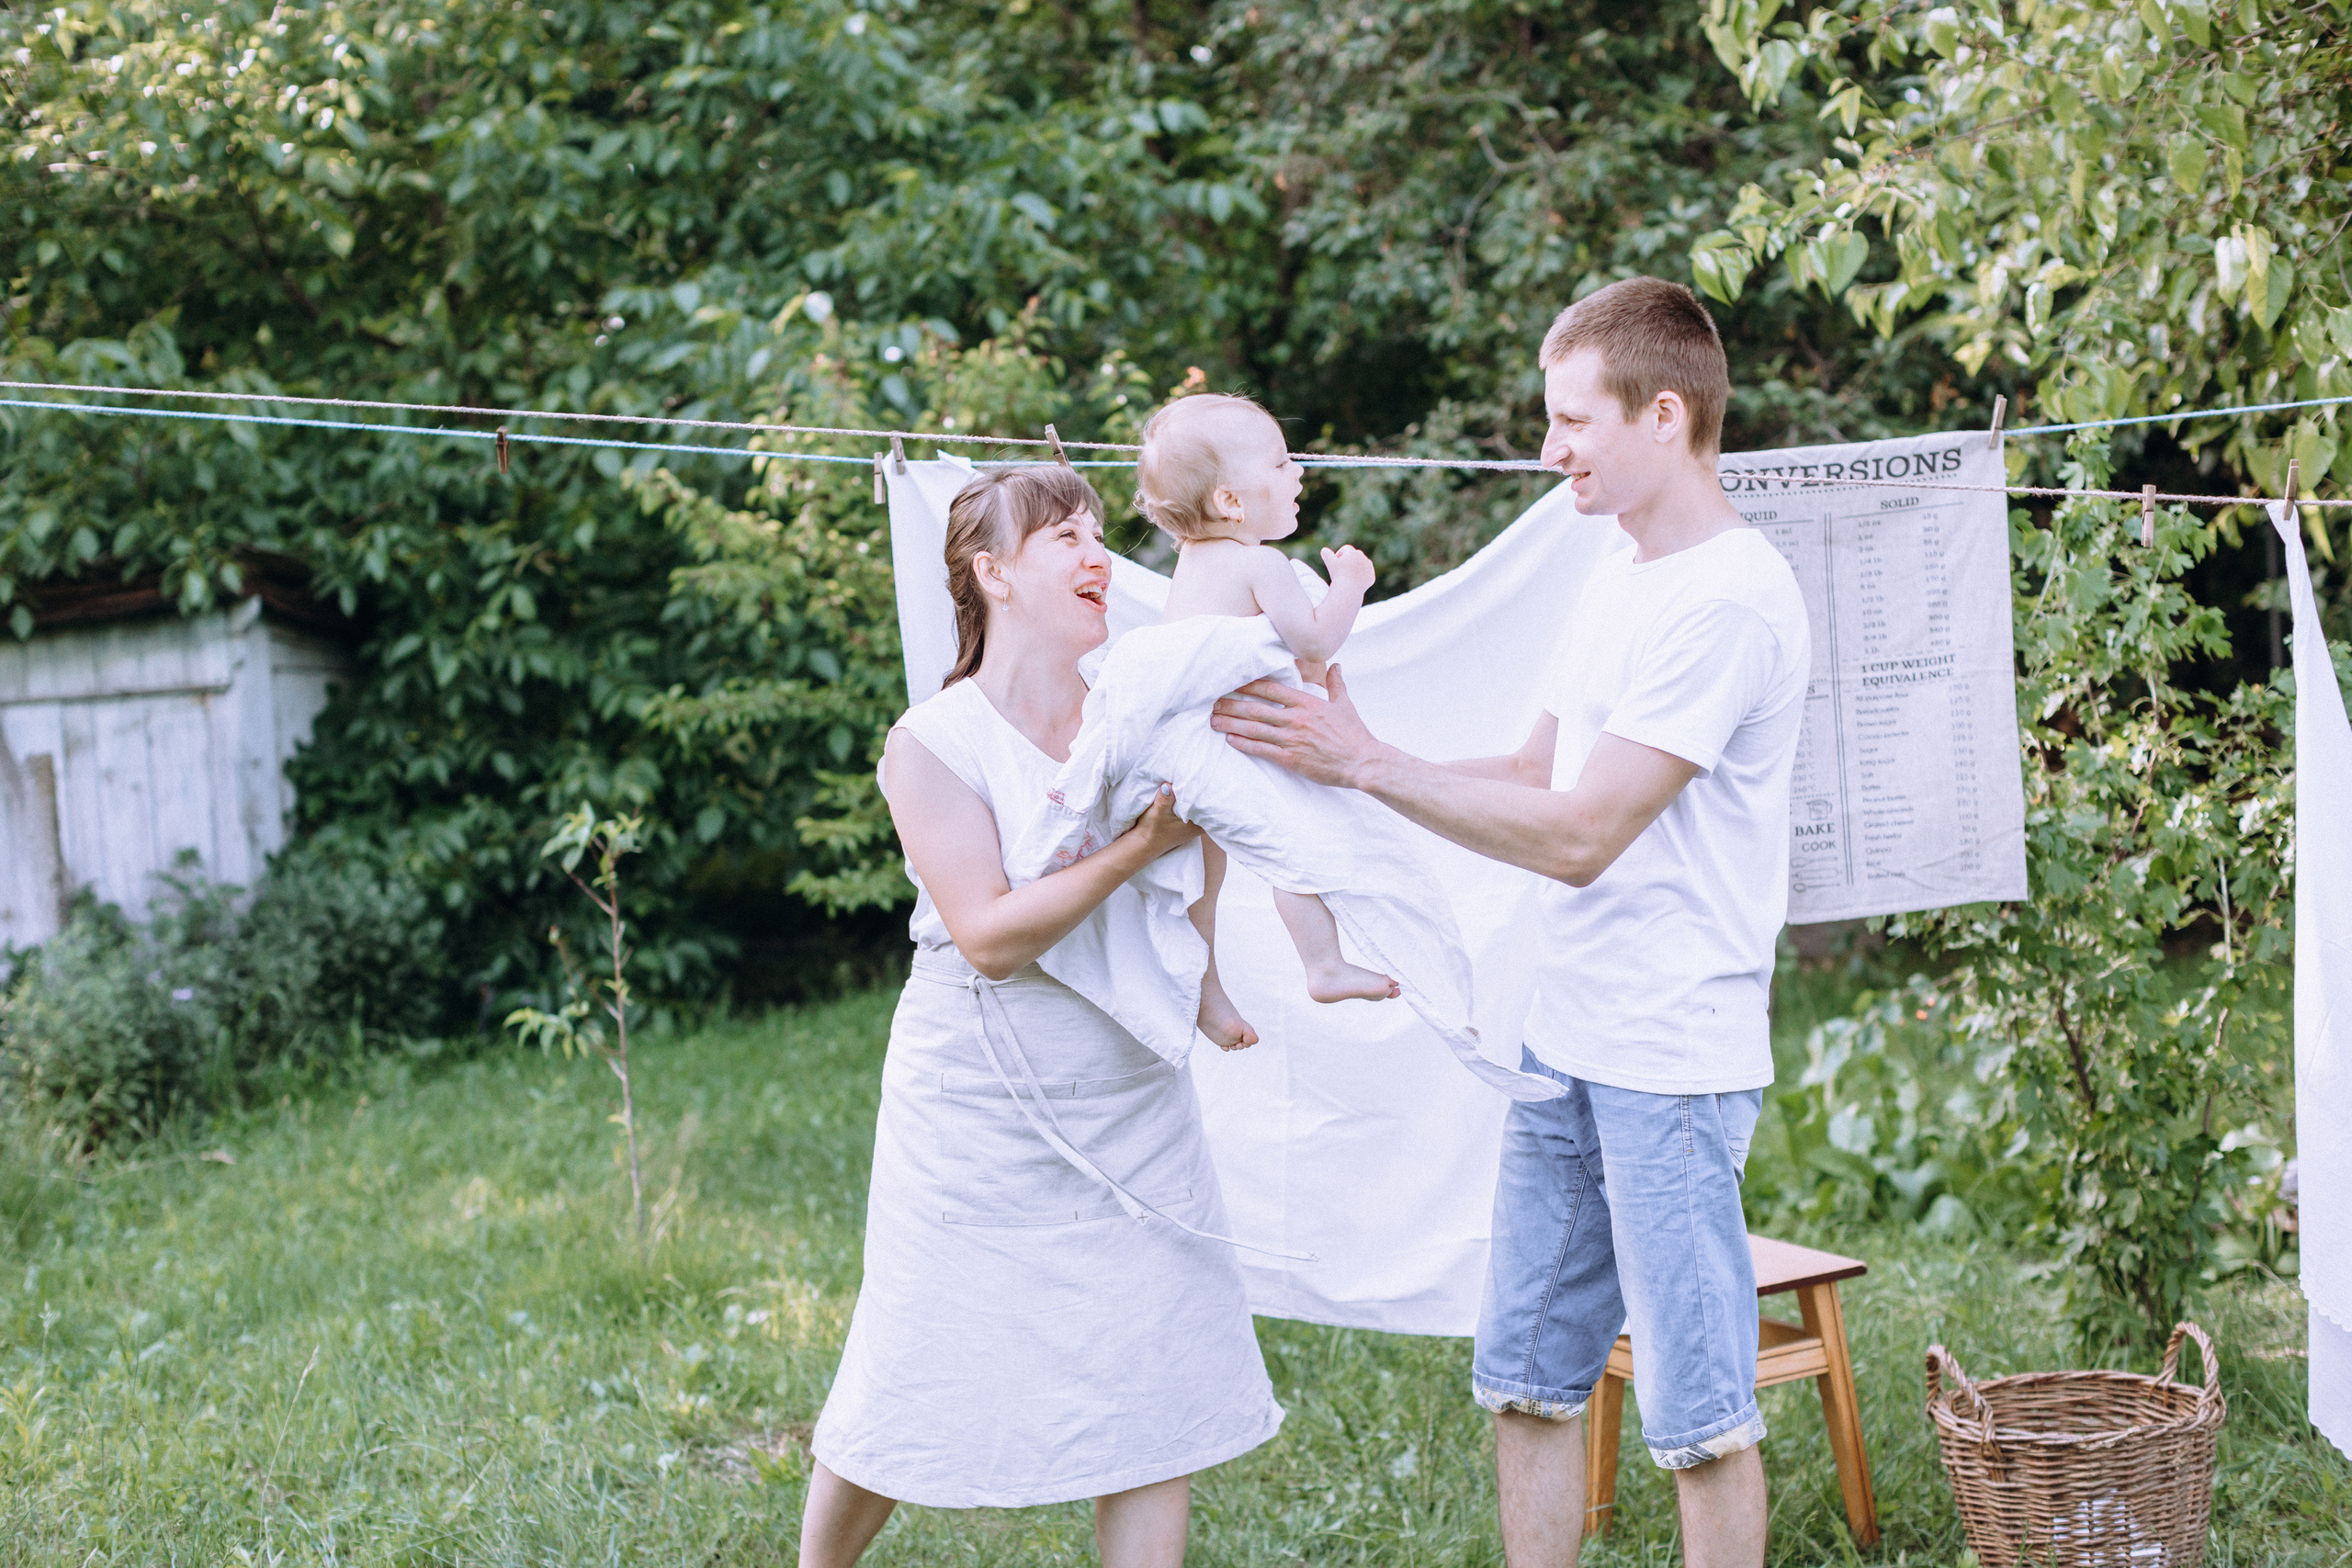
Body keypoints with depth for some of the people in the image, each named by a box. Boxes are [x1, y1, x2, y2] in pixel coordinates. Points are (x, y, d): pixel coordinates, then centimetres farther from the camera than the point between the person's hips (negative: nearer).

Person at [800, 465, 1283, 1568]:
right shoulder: (935, 744, -10)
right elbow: (990, 936, -17)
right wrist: (1136, 849, -27)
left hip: (1131, 1100, 4)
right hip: (983, 1115, -4)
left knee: (1158, 1389, 1)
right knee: (918, 1391, 6)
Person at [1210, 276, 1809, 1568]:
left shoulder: (1730, 601, -17)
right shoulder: (1618, 578, 14)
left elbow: (1578, 833, -20)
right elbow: (1534, 773, 18)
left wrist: (1368, 764, -16)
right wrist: (1340, 752, 6)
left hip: (1671, 1062, -9)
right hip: (1562, 1041, 9)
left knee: (1698, 1412, 1)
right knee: (1525, 1380, 13)